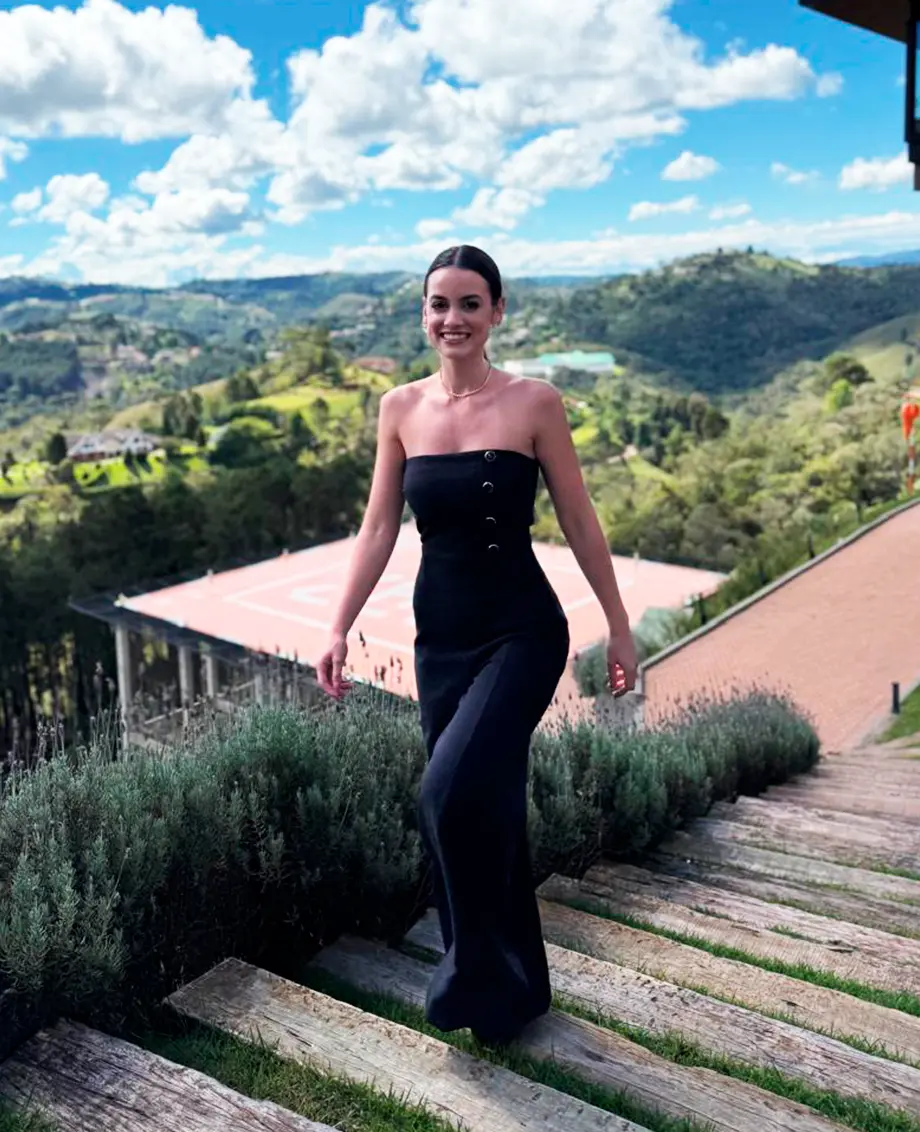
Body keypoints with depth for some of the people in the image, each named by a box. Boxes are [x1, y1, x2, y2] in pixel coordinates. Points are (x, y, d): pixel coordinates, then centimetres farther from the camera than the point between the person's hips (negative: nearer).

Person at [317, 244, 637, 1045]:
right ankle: (515, 989, 32)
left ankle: (480, 972, 8)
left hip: (522, 632, -4)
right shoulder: (401, 408, 4)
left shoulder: (534, 402, -6)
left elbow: (580, 522, -2)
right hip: (441, 637, 4)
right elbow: (379, 528, 5)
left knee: (455, 791, -19)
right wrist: (340, 629, 1)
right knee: (487, 805, 13)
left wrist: (620, 628, 1)